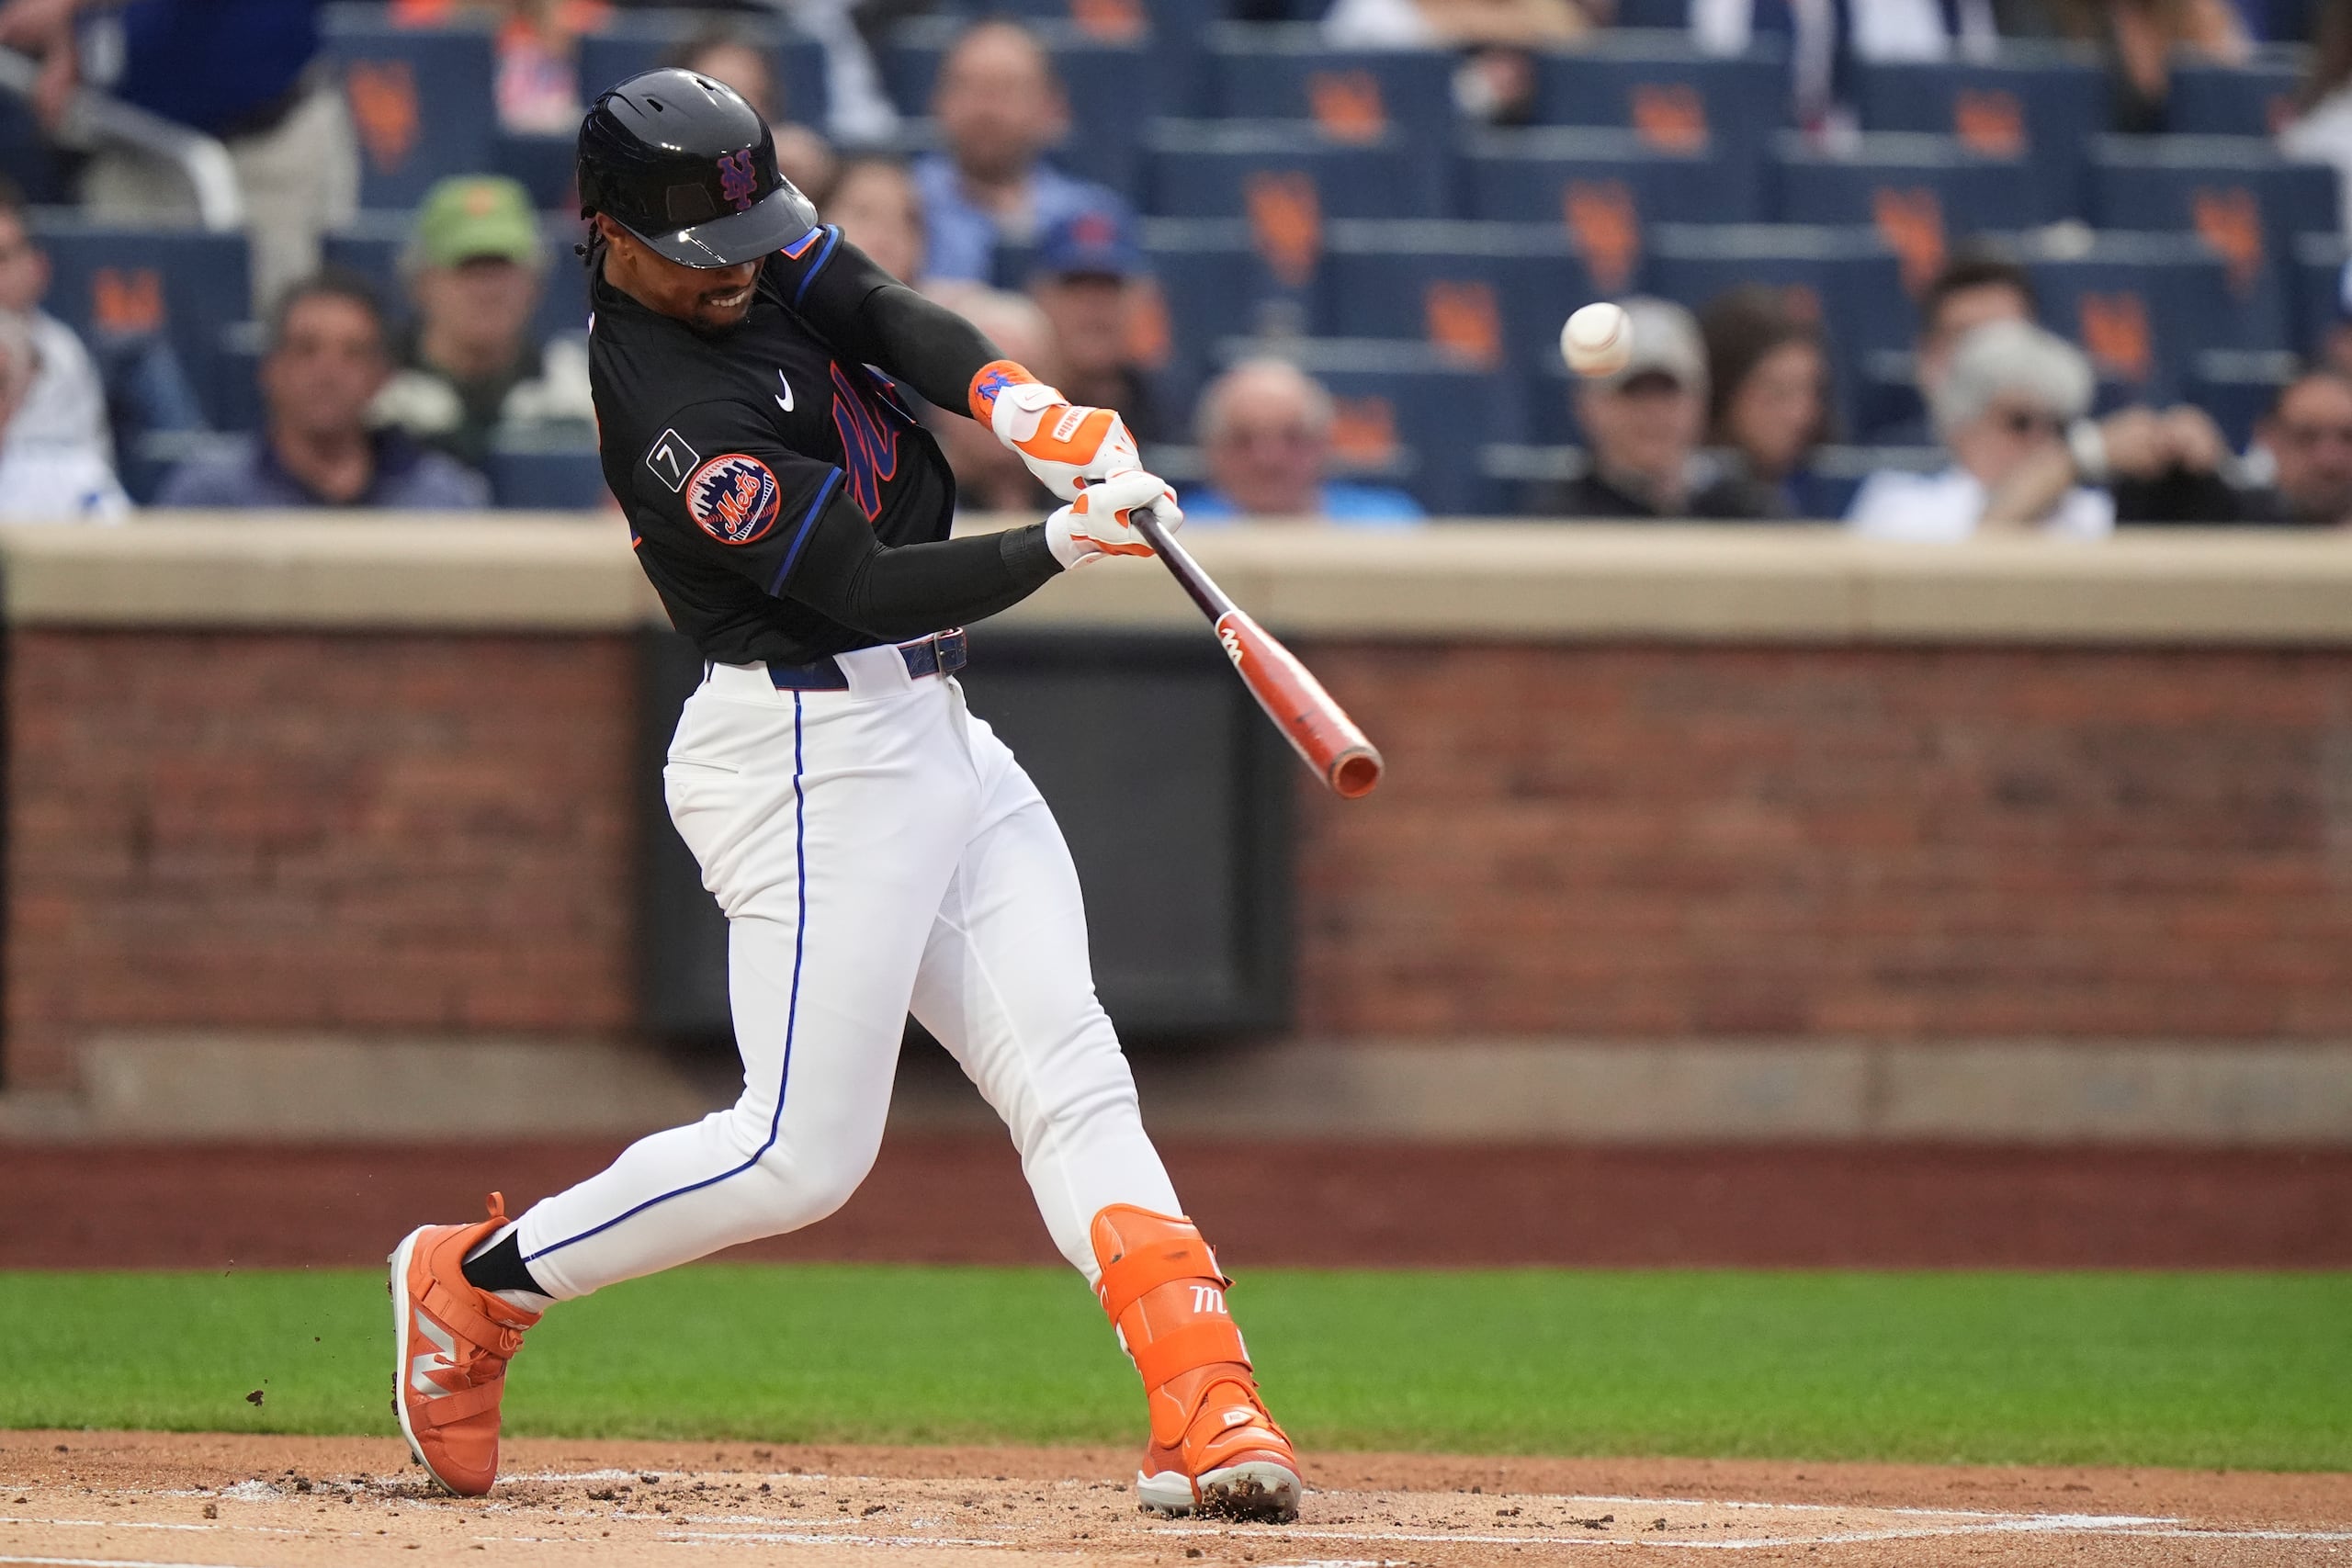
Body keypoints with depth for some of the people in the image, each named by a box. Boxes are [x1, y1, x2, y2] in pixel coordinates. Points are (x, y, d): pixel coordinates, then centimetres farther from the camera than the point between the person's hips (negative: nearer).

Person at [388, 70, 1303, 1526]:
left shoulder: (759, 249, 4)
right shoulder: (672, 414, -21)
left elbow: (893, 315, -8)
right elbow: (868, 589, -22)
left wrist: (1016, 396, -28)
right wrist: (1067, 542, -29)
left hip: (933, 737, 9)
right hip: (812, 756, -9)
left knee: (1071, 1078, -3)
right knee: (802, 1152, -8)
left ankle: (1205, 1406, -11)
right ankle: (477, 1283, 9)